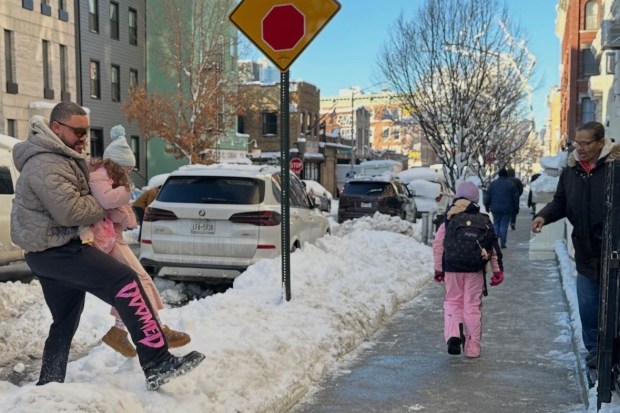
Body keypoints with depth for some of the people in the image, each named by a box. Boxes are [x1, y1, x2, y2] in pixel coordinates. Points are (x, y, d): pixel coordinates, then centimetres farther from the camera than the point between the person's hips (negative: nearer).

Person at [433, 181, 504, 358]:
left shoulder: (448, 220, 2)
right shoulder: (484, 220, 3)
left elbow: (437, 245, 1)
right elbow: (494, 247, 3)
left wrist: (438, 269, 9)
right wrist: (498, 270, 9)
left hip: (452, 269, 0)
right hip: (475, 270, 0)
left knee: (452, 301, 14)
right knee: (472, 305, 7)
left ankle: (453, 335, -8)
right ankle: (472, 348, 11)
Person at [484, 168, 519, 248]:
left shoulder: (493, 183, 2)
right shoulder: (511, 184, 0)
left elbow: (487, 196, 3)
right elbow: (516, 197, 2)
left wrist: (487, 206, 11)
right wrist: (515, 208, 9)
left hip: (495, 208, 1)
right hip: (507, 209, -1)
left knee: (496, 223, 17)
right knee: (504, 225, 3)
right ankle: (503, 243, 1)